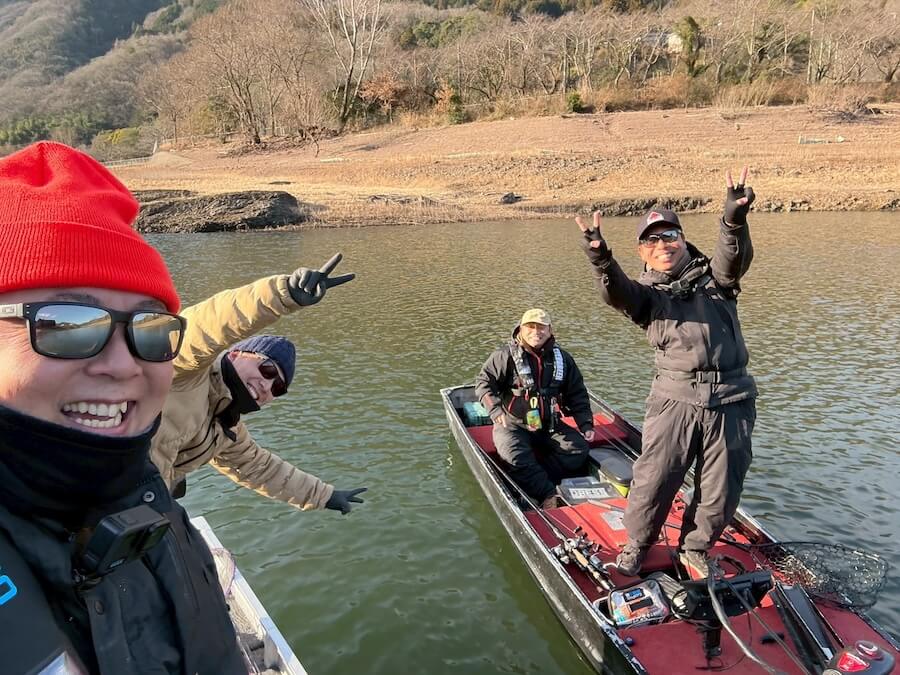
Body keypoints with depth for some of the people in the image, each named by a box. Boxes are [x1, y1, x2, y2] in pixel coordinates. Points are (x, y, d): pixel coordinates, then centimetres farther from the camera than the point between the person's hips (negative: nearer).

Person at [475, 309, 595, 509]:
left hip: (549, 425, 4)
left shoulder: (562, 358, 5)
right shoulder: (505, 355, -8)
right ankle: (549, 496, -27)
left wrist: (586, 424, 2)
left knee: (579, 448, -16)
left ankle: (530, 479, -24)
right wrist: (495, 409, -25)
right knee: (516, 457, -33)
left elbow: (577, 395, 12)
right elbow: (483, 382, -8)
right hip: (513, 424, -4)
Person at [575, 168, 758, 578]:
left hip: (731, 402, 2)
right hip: (676, 400, -1)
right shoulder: (645, 293, 4)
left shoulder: (713, 275, 8)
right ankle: (637, 544, 28)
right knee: (653, 481, 1)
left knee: (721, 491, 11)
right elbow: (617, 294, -18)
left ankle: (695, 548, 37)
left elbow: (734, 258, -14)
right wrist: (601, 259, -40)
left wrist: (734, 219, -36)